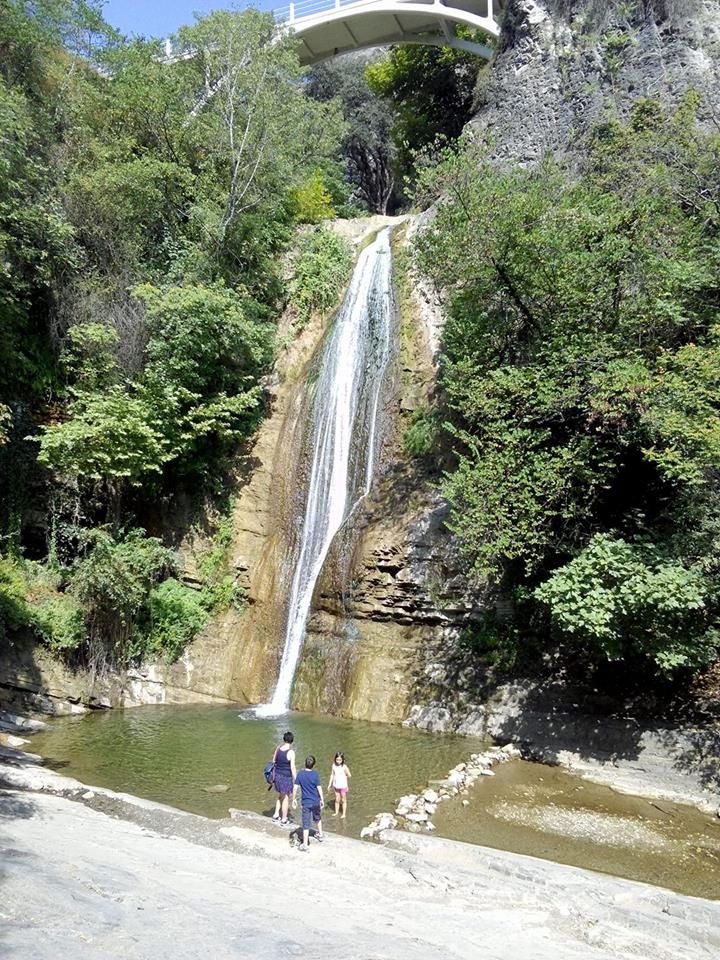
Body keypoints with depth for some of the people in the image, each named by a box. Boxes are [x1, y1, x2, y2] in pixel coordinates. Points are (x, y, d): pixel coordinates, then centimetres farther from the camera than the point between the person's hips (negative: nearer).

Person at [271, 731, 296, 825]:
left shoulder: (278, 747, -3)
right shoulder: (291, 752, -21)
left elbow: (274, 761, 9)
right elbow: (292, 768, -20)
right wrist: (295, 780, -10)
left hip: (277, 775, 6)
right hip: (286, 777, -6)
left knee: (279, 796, 25)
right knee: (285, 798, 9)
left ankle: (276, 815, 27)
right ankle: (284, 819, 18)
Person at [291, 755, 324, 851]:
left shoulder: (300, 774, -8)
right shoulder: (315, 774, -11)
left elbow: (295, 788, -8)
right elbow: (319, 788, -9)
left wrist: (294, 799, 3)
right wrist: (322, 799, 1)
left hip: (306, 803, -1)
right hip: (316, 801, 1)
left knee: (306, 823, 2)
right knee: (318, 818, 27)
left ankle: (305, 844, 0)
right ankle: (320, 835, 42)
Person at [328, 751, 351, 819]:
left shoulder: (344, 767, -21)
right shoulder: (334, 766, -8)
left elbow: (349, 775, -17)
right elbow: (332, 775, 2)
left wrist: (344, 778, -2)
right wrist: (330, 784, 3)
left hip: (343, 786, -4)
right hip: (336, 786, 4)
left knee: (343, 800, 11)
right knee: (337, 800, 17)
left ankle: (343, 814, 22)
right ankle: (336, 812, 34)